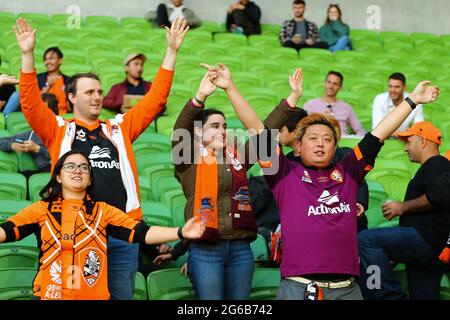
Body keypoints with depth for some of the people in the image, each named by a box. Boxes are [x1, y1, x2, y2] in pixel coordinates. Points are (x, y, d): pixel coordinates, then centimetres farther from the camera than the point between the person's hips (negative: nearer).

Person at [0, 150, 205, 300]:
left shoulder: (103, 211, 6)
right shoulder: (41, 209, 5)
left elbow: (140, 232, -2)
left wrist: (181, 233, -14)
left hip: (94, 295, 1)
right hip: (49, 294, 0)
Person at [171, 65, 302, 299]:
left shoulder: (237, 157, 13)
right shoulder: (189, 160, -1)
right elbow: (180, 131, -18)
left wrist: (292, 97, 7)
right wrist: (200, 96, -33)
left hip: (241, 247, 5)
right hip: (205, 250, -5)